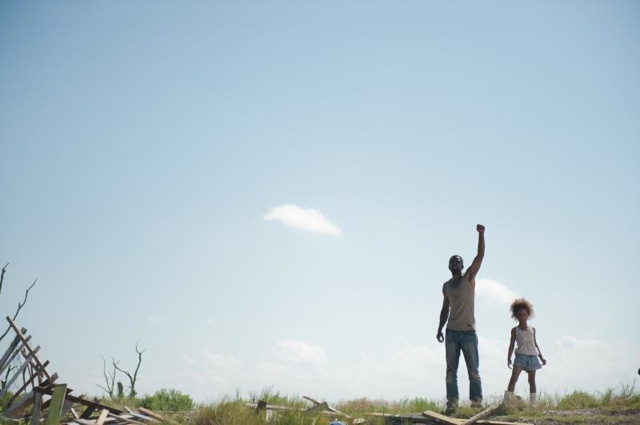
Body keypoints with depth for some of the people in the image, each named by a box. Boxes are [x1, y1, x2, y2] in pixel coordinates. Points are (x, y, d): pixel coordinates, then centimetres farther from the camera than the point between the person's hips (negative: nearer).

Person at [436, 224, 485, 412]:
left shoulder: (469, 277, 1)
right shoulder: (446, 286, 12)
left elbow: (480, 255, -10)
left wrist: (481, 234, -19)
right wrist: (440, 329, 9)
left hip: (468, 332, -4)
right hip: (451, 332, 4)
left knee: (473, 370, -2)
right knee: (451, 370, 3)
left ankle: (476, 400, 1)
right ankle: (452, 401, 5)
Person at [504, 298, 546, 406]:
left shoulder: (532, 329, 14)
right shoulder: (515, 330, 6)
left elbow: (535, 344, 19)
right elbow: (512, 345, 5)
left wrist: (541, 357, 17)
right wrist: (509, 358, -4)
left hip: (532, 357, 3)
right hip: (520, 356, -3)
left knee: (532, 381, 5)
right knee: (513, 378, -15)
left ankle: (533, 403, 10)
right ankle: (507, 402, -19)